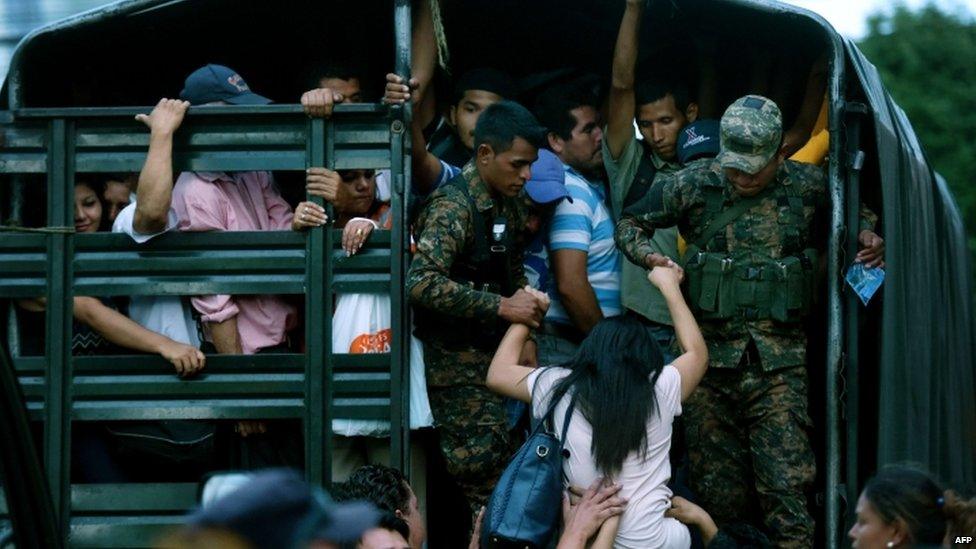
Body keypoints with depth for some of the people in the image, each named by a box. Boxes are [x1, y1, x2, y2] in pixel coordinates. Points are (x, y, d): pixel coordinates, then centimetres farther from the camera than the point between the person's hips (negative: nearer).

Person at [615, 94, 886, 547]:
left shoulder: (807, 186, 3)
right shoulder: (694, 186, 1)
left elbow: (857, 208, 25)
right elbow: (630, 223, 14)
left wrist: (867, 234, 4)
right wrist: (649, 258, -6)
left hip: (778, 362, -1)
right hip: (710, 353, 1)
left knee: (786, 487, -11)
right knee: (717, 492, 6)